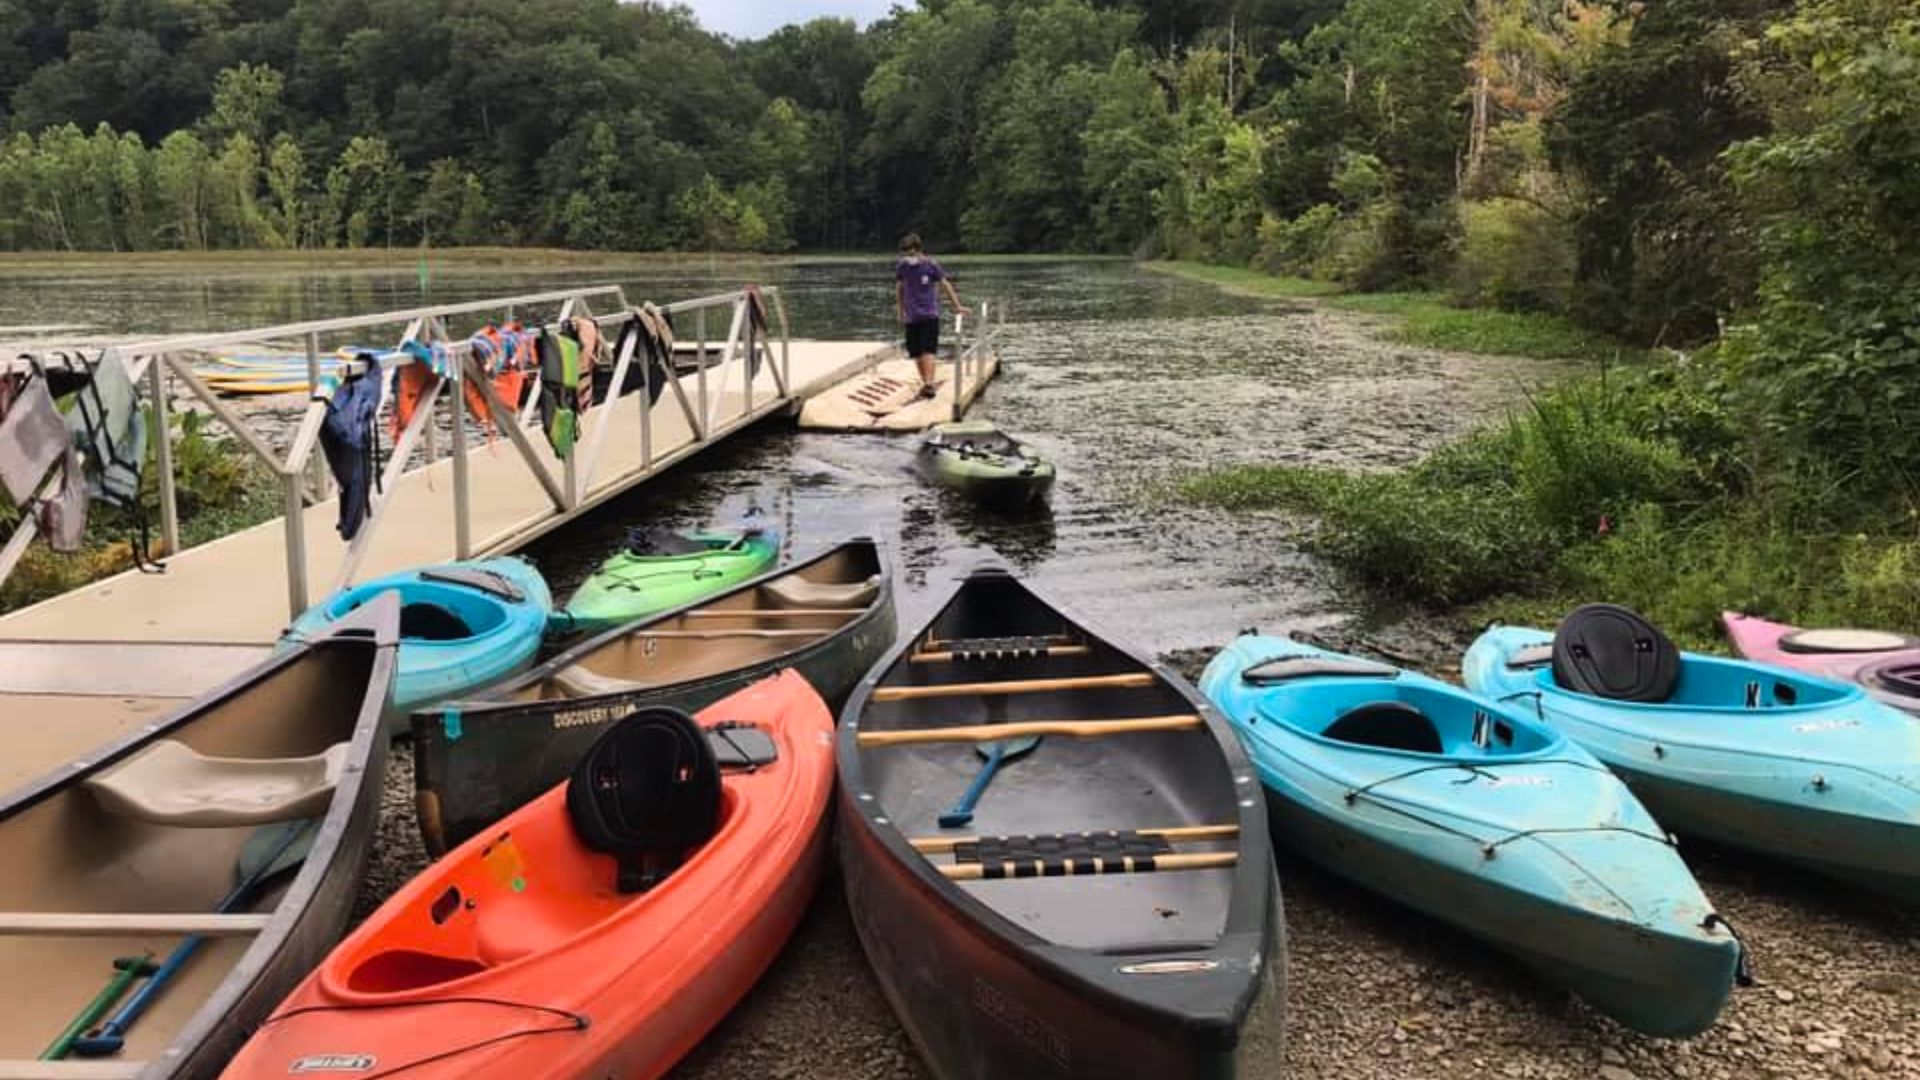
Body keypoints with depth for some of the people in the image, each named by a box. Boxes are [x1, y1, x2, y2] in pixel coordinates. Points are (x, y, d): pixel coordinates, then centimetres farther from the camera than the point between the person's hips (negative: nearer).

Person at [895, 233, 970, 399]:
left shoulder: (930, 265, -5)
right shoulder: (901, 266, 2)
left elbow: (945, 284, 2)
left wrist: (957, 306, 3)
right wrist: (899, 308, 22)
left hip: (930, 314, -4)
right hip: (911, 316, 4)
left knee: (928, 351, -15)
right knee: (916, 353, 7)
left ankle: (929, 384, -23)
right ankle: (925, 383, 21)